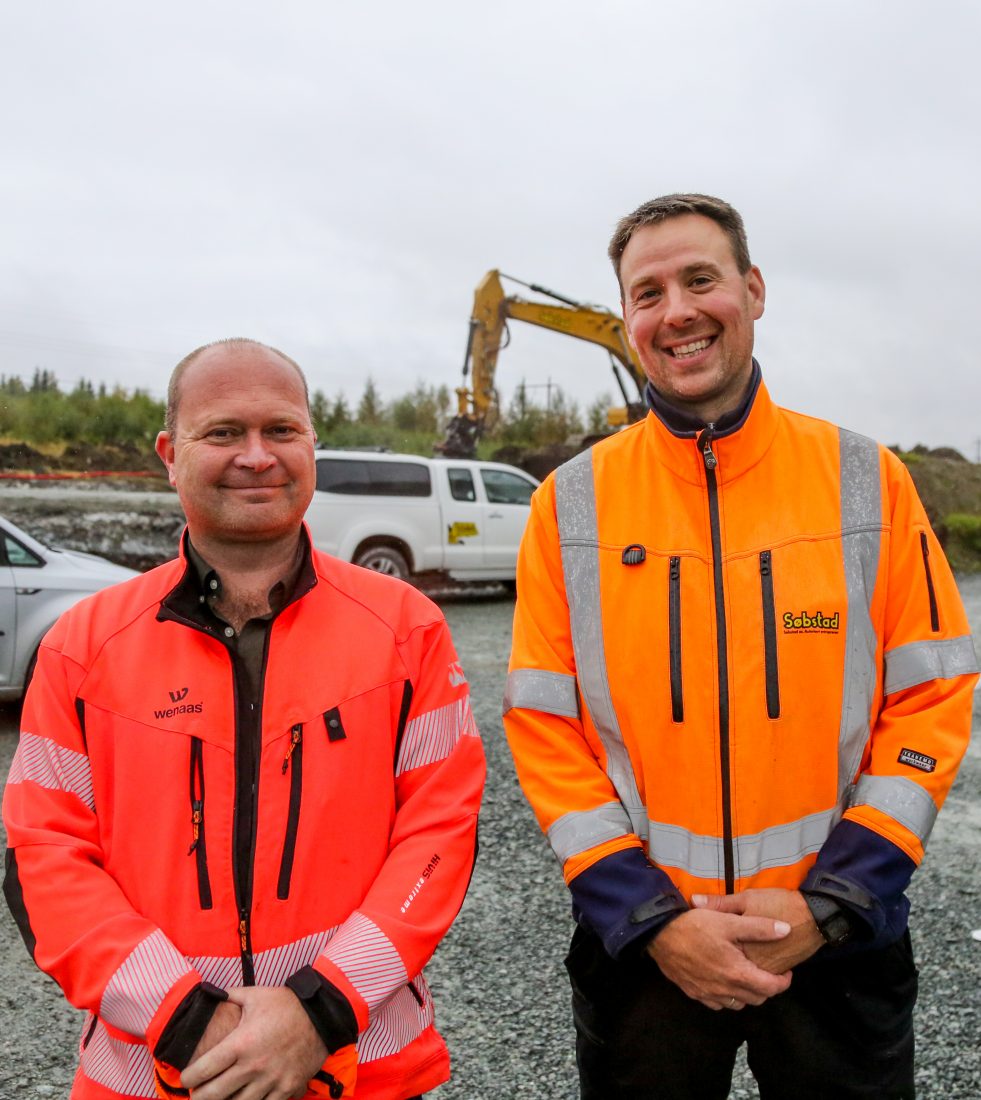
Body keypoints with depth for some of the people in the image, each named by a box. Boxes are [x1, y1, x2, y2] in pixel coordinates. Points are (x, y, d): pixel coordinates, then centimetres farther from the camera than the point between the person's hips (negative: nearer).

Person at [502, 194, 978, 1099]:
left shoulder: (868, 480, -4)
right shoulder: (572, 501, -4)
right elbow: (543, 726, -4)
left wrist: (827, 904, -11)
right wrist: (648, 917, -11)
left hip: (839, 947, 1)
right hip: (641, 948, 0)